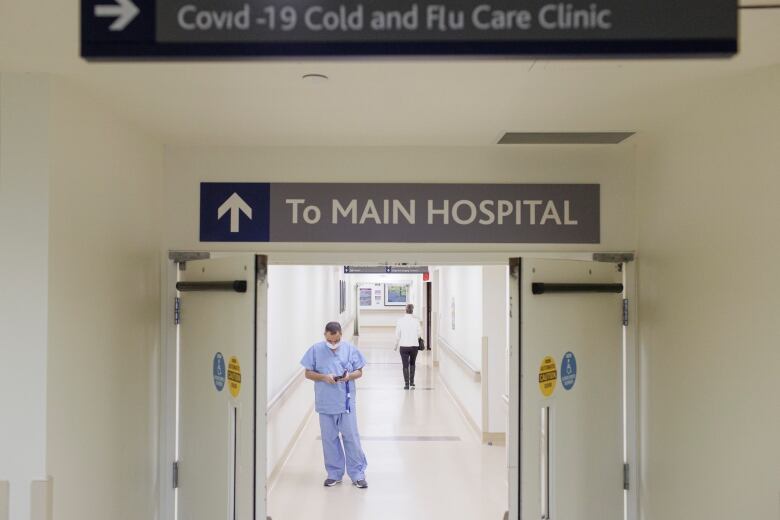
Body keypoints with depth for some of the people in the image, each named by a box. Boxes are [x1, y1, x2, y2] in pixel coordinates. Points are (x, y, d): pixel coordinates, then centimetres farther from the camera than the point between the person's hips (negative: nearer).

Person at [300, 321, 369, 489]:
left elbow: (359, 372, 5)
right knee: (329, 439, 10)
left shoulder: (350, 349, -1)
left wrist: (349, 376, -18)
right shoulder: (315, 350, -1)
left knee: (351, 437, 2)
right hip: (325, 403, 1)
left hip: (346, 402, -1)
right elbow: (308, 373, 3)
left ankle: (358, 474, 14)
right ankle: (334, 473, 25)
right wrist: (324, 377, -15)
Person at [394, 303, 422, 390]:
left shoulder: (400, 321, -7)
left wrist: (396, 345, 11)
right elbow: (418, 334, 0)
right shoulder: (416, 321, -6)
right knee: (412, 364, 19)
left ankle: (407, 384, 6)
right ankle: (412, 383, 17)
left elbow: (397, 335, -2)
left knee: (405, 365, 7)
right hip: (414, 345, 1)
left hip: (404, 346, -1)